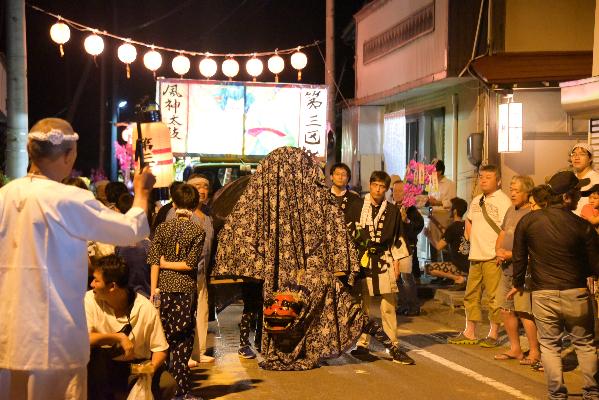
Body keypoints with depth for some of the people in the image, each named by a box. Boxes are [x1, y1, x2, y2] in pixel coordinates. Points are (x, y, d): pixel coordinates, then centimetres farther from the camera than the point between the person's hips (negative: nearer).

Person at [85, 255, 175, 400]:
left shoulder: (146, 309, -14)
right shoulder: (90, 300, -12)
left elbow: (160, 349, -8)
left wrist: (153, 366, -28)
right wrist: (118, 338, -27)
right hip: (102, 368, 0)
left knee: (167, 384, -25)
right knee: (92, 353, -31)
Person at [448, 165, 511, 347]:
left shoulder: (503, 201, -10)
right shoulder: (476, 201, 15)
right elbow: (469, 221, 31)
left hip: (493, 258, -8)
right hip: (476, 256, 8)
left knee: (494, 297, -1)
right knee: (471, 295, 12)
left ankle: (493, 335, 9)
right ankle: (469, 333, 21)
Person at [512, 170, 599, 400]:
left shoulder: (528, 221, -5)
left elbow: (519, 257, 2)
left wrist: (518, 283, 17)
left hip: (543, 295, 1)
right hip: (576, 294, -1)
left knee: (549, 345, 11)